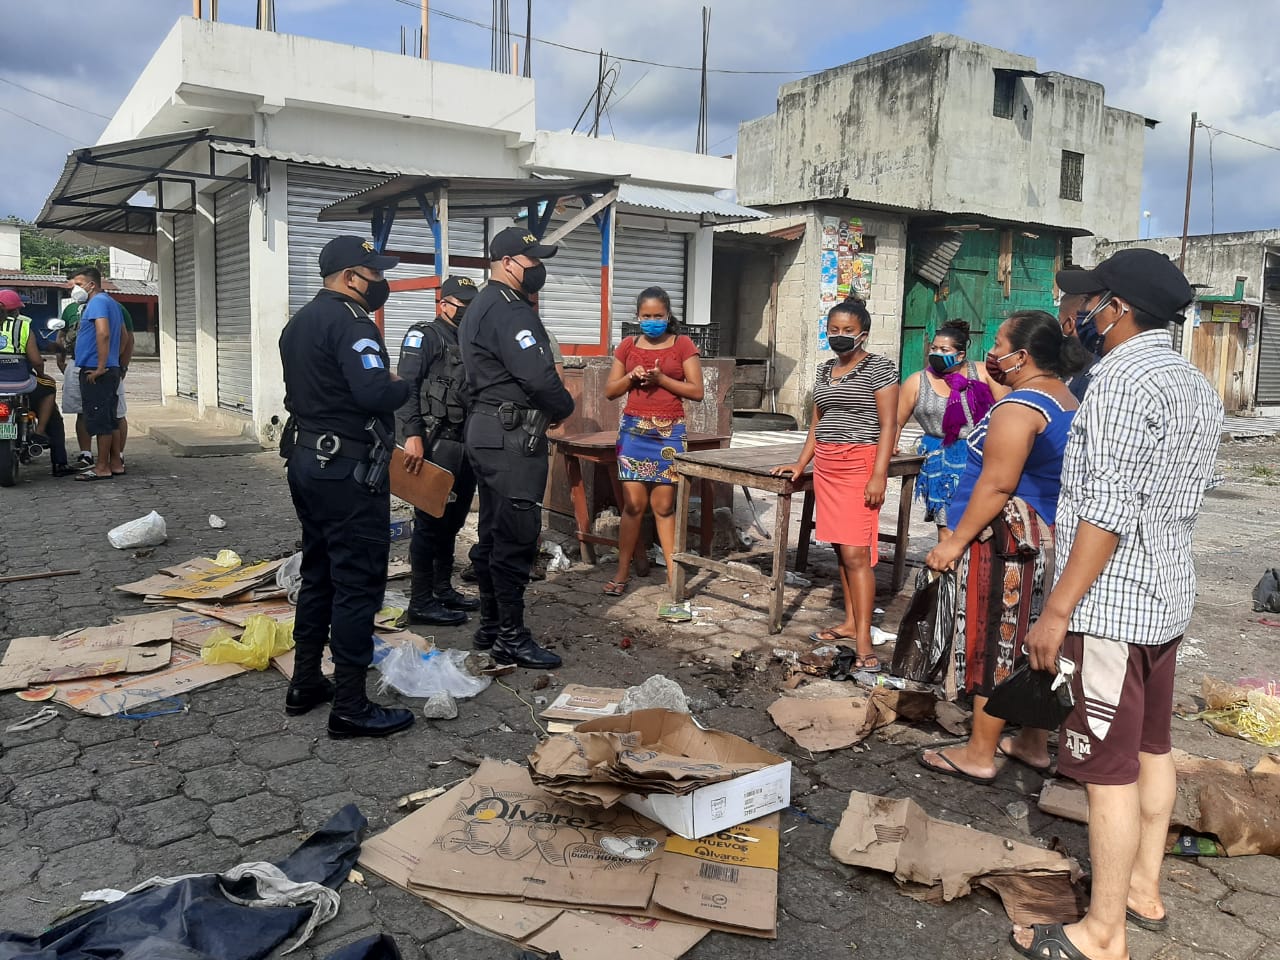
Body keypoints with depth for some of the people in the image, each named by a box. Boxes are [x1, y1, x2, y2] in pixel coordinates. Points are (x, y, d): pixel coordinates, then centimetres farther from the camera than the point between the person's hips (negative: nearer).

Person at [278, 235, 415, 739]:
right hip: (347, 469, -10)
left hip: (305, 459, 10)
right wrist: (405, 385, -8)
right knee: (359, 582, -4)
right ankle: (350, 706, 1)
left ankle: (305, 684, 26)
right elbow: (374, 393, -29)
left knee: (318, 574, 18)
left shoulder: (298, 322, 14)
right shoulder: (350, 322, -17)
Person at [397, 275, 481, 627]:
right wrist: (413, 435, -24)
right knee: (430, 522, -5)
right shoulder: (424, 336, -3)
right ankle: (421, 602, 1)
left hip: (465, 445, 8)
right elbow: (406, 387, -14)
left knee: (452, 521, 14)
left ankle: (443, 589, 25)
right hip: (436, 443, -8)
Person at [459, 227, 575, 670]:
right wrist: (564, 408, -3)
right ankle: (512, 638, 0)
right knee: (516, 538, -6)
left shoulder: (479, 308, 19)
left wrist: (547, 408, 11)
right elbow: (538, 375, -23)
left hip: (486, 429, 11)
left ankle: (490, 627, 23)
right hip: (512, 436, -11)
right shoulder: (509, 310, -15)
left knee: (493, 534, 15)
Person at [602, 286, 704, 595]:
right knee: (633, 503, -1)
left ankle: (673, 570, 12)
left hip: (669, 432, -1)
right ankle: (622, 571, 8)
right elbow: (610, 391, 10)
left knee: (664, 504, 3)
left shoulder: (682, 345, 2)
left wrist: (660, 378, -13)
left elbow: (696, 391, -3)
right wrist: (632, 376, -9)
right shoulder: (628, 346, 8)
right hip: (634, 430, 1)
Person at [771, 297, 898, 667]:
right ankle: (850, 622, 18)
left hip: (860, 465, -7)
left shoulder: (879, 368, -5)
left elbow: (888, 425, -9)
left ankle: (863, 641, -10)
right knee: (841, 549, 9)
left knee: (856, 552, -11)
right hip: (826, 466, 7)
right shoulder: (825, 370, 15)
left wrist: (879, 475, -16)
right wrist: (800, 464, 12)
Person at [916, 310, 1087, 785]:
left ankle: (979, 754, 9)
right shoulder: (1067, 404, 13)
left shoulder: (1018, 407, -17)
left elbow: (997, 484, -23)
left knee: (995, 644, -1)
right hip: (1046, 538, 10)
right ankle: (1032, 742, 29)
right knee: (1029, 644, 17)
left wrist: (955, 541, -19)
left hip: (1005, 539, -10)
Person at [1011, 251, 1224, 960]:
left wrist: (1056, 612, -19)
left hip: (1112, 605, -10)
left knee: (1110, 770, -2)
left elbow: (1107, 511, -22)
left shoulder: (1123, 376, -17)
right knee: (1150, 749, 18)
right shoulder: (1196, 385, 13)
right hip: (1168, 596, 10)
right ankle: (1143, 890, 32)